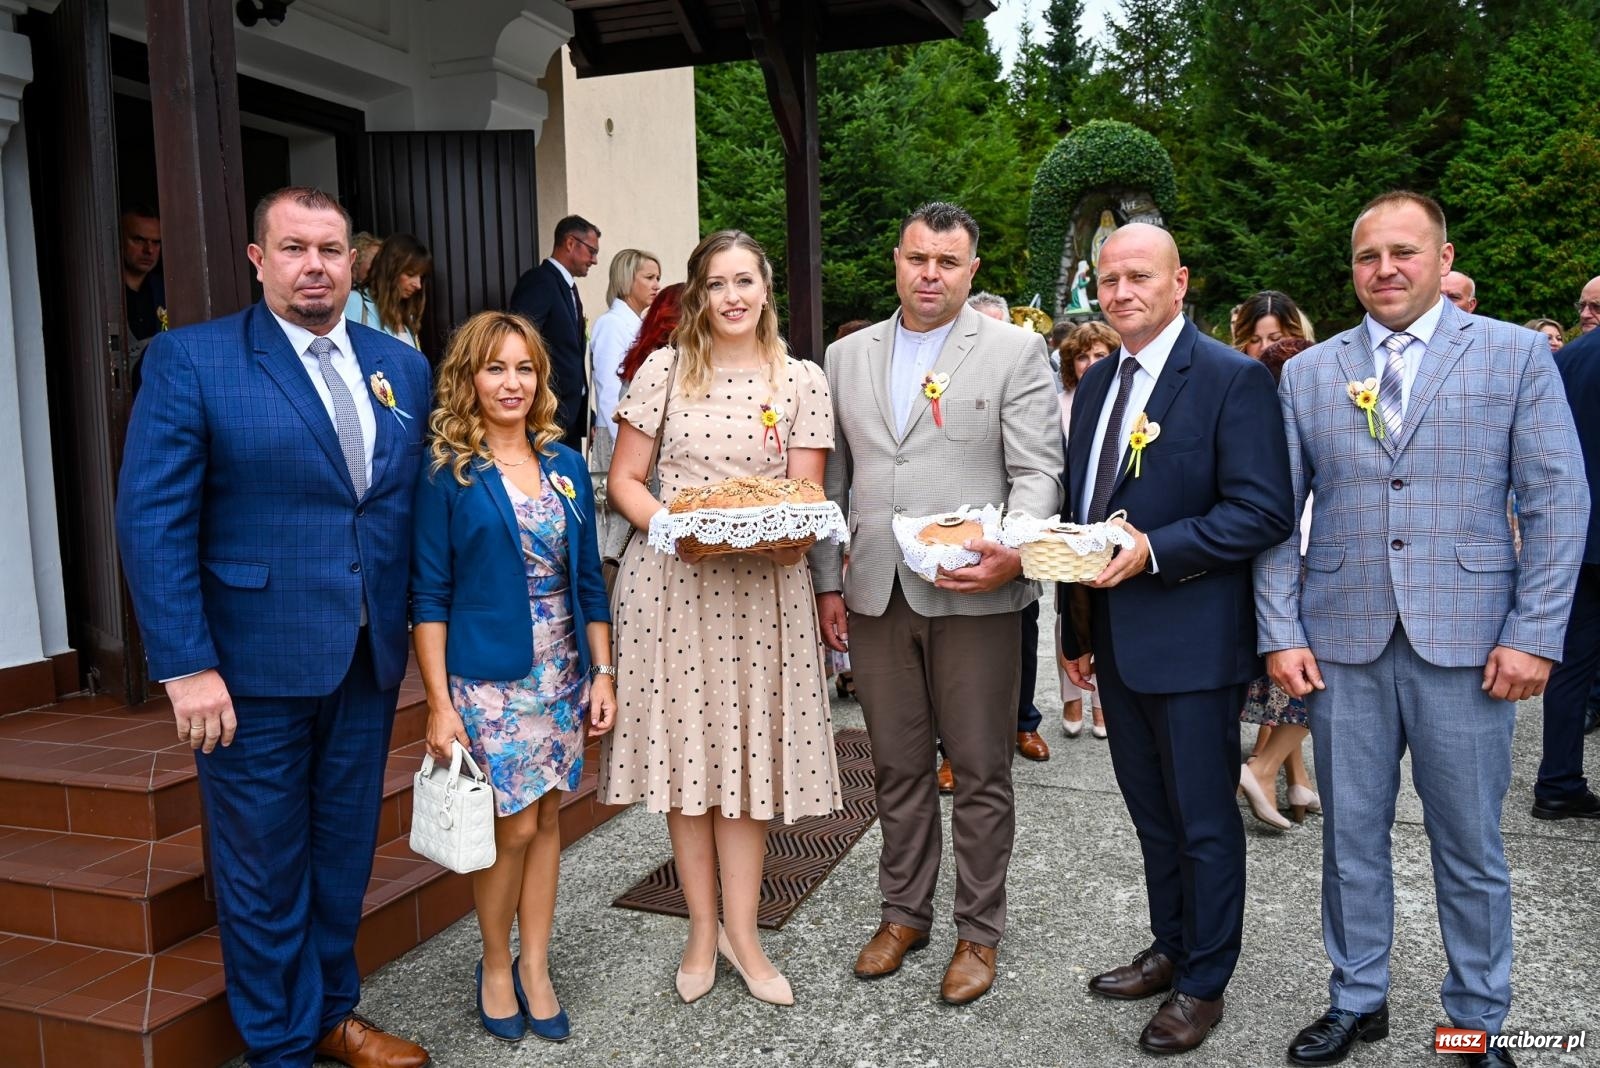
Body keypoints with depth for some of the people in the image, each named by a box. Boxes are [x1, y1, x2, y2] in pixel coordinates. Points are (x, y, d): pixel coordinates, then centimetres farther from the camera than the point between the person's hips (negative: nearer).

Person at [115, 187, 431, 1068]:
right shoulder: (188, 359, -6)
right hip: (252, 666, -4)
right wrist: (186, 666, -17)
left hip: (369, 663, 4)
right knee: (263, 871, 11)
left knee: (344, 855, 18)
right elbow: (152, 521, -11)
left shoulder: (402, 367, 8)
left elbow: (415, 509, 8)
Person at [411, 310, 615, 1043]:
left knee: (547, 818, 10)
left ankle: (535, 967, 25)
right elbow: (429, 595, -8)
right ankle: (496, 967, 24)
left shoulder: (565, 465, 7)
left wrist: (603, 672, 6)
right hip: (487, 677, -4)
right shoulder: (447, 472, -6)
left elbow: (588, 580, 10)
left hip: (560, 674, 5)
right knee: (514, 825, 0)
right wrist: (439, 702, -12)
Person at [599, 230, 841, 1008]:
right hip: (671, 583, 0)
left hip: (761, 585, 0)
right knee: (684, 752, 7)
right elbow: (624, 480, 3)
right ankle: (702, 930, 24)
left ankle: (740, 933, 20)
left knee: (747, 754, 5)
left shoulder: (803, 381, 4)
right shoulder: (664, 370, 2)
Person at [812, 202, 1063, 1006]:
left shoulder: (1015, 351, 1)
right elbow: (833, 479, 13)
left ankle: (977, 932, 23)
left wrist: (1014, 553, -23)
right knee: (897, 767, 15)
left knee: (981, 774, 7)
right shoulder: (847, 356, 12)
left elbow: (1037, 471, -5)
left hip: (973, 595, -3)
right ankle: (904, 912, 32)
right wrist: (827, 584, 9)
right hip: (875, 598, 4)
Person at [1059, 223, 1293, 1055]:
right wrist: (1077, 628, 14)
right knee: (1151, 812, 20)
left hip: (1193, 640, -7)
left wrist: (1153, 548, -25)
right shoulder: (1096, 383, 12)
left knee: (1204, 821, 8)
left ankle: (1203, 984, 25)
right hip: (1115, 636, 7)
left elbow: (1262, 512, -17)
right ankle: (1171, 948, 38)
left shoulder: (1233, 379, -11)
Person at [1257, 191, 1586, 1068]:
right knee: (1351, 838, 12)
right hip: (1342, 642, 2)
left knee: (1470, 846, 9)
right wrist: (1280, 632, -2)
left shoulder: (1516, 355, 3)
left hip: (1467, 641, -1)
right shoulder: (1308, 373, 7)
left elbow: (1558, 502, -1)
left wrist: (1535, 634, -7)